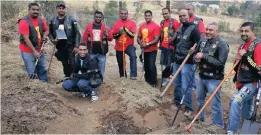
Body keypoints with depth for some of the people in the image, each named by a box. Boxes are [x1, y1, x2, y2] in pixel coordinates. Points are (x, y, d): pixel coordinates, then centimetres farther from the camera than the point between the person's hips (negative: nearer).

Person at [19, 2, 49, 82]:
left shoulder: (41, 20, 2)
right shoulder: (24, 21, -18)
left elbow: (46, 30, 18)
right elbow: (26, 38, -22)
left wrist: (44, 36, -6)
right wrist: (34, 51, -24)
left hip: (39, 50, 7)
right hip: (28, 51, -7)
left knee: (43, 69, 16)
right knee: (32, 73, -2)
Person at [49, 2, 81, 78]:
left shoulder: (71, 20, -5)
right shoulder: (53, 21, 5)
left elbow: (77, 33, -5)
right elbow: (50, 33, 16)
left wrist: (76, 46, -11)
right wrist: (53, 40, -5)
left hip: (70, 46, -3)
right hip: (60, 46, 4)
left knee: (72, 63, -5)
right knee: (64, 63, 12)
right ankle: (67, 77, 24)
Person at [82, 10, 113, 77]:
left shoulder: (105, 27, 3)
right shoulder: (89, 26, 3)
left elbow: (111, 38, 1)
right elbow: (84, 38, 3)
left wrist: (107, 34, -19)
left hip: (101, 52, 0)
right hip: (92, 52, 0)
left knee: (101, 68, 9)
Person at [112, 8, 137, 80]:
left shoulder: (132, 23, -3)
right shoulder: (116, 23, 3)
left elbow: (133, 35, -14)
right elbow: (114, 36, 2)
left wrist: (126, 29, -26)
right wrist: (119, 33, -17)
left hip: (129, 45, -3)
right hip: (119, 47, 3)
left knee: (133, 56, -31)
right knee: (120, 63, 12)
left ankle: (133, 75, -32)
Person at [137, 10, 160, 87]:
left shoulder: (155, 26, -10)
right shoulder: (142, 26, 8)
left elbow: (156, 39, -16)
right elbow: (138, 37, 14)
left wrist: (147, 44, -21)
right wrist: (141, 43, -6)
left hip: (152, 50, -6)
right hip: (144, 50, 6)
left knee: (152, 65, -11)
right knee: (146, 66, 14)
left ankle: (153, 82, 0)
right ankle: (147, 79, 29)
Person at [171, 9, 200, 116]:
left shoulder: (193, 29, -9)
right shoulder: (179, 29, 14)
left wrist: (194, 48, -30)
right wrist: (173, 59, 21)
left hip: (187, 62, -7)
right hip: (177, 61, 7)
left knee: (185, 86, -5)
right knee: (176, 84, 15)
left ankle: (188, 107, 8)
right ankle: (177, 102, 31)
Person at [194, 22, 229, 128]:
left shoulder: (222, 45, -16)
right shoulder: (202, 42, 5)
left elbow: (220, 63, -24)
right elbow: (196, 55, 15)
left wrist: (204, 56, -26)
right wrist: (196, 58, -9)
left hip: (214, 79, -7)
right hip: (201, 76, 7)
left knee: (215, 103, 2)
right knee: (199, 98, 22)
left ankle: (218, 126, 19)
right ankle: (200, 118, 44)